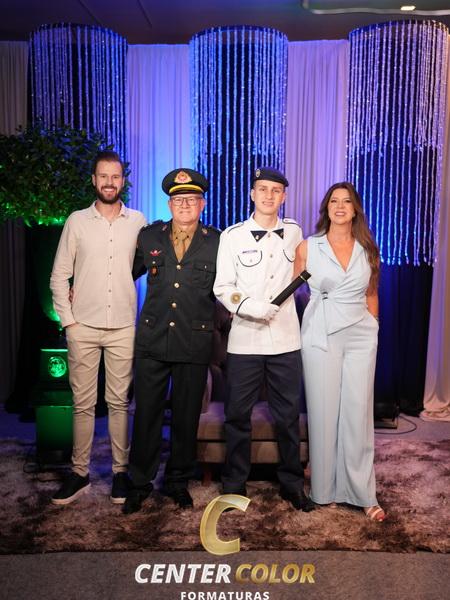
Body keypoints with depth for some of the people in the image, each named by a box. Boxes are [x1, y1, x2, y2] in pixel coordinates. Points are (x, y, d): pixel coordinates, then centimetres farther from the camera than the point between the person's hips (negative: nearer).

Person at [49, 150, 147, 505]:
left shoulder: (138, 222, 4)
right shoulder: (77, 221, 4)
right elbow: (59, 276, 5)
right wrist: (68, 319, -1)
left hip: (123, 327, 0)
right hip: (83, 327, 0)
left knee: (119, 402, 7)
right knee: (83, 403, 6)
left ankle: (121, 471, 19)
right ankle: (80, 473, 18)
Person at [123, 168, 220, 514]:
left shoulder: (218, 243, 1)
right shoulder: (149, 237, 6)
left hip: (195, 343, -1)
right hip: (152, 340, 1)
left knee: (187, 418, 11)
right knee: (146, 414, 8)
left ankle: (178, 482, 30)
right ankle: (141, 482, 26)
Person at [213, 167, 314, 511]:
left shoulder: (294, 232, 8)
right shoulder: (232, 236, 0)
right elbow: (223, 287, -2)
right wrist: (248, 307, -17)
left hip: (286, 339, 2)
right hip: (245, 339, -2)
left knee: (288, 415, 9)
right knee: (238, 414, 6)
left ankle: (291, 483, 25)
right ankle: (235, 483, 22)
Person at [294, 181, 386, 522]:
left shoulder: (367, 250, 8)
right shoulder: (307, 248, 1)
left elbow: (371, 294, 16)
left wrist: (373, 327, 12)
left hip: (360, 338, 2)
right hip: (320, 337, -2)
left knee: (358, 415, 3)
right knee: (323, 414, 3)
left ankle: (363, 493, 15)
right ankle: (324, 488, 19)